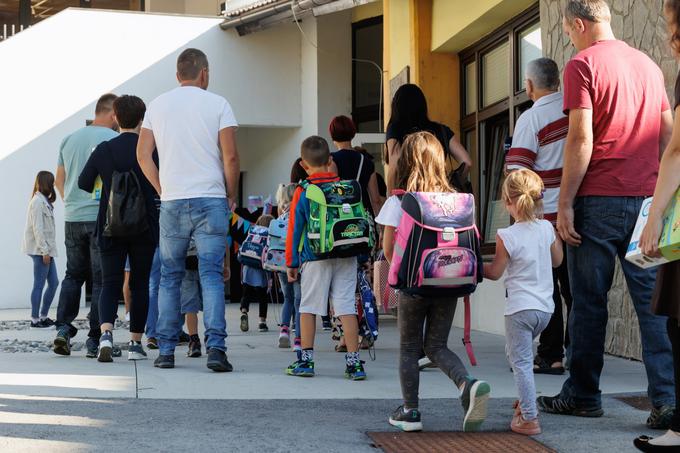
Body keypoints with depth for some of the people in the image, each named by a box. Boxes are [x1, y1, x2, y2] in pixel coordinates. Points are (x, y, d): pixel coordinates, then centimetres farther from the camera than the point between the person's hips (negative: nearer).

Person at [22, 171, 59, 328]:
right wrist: (44, 251, -18)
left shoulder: (44, 201, 17)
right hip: (40, 250, -10)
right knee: (39, 285, -5)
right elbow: (37, 228, -17)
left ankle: (43, 316, 18)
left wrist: (48, 250, 11)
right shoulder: (38, 201, -12)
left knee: (53, 282, 11)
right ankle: (35, 320, 1)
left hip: (46, 250, 10)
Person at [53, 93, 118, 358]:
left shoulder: (70, 140, 11)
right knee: (102, 279, 0)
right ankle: (95, 340, 0)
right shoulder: (114, 140, -7)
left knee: (73, 274, 16)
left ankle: (63, 328, 2)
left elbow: (59, 181, 17)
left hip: (72, 217, 5)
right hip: (102, 217, -5)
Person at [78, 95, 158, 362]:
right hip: (144, 228, -1)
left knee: (110, 284, 3)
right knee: (140, 284, 9)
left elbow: (84, 184, 4)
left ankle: (106, 333, -21)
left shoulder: (103, 150, -1)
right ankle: (135, 343, 11)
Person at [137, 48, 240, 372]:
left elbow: (143, 155, 7)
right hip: (210, 200, -2)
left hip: (172, 202, 2)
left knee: (170, 277, 10)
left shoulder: (157, 105, 9)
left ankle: (166, 351, 10)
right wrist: (232, 195, 6)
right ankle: (215, 346, -14)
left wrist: (162, 189, 14)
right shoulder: (217, 105, -1)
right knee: (211, 275, -3)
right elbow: (230, 156, -7)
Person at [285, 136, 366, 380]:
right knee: (347, 307, 1)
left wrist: (292, 263, 7)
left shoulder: (302, 193, -3)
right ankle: (354, 362, -2)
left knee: (308, 307, 7)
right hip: (347, 258, 3)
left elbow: (294, 229, 0)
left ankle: (306, 360, 9)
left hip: (315, 259, -3)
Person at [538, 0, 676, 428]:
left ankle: (583, 395, 13)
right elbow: (668, 134, 15)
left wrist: (565, 203, -9)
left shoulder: (583, 65, -6)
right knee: (653, 301, 2)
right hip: (647, 197, 5)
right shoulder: (648, 65, 13)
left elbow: (581, 140, -13)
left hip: (599, 200, -5)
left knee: (589, 301, 5)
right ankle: (668, 399, -5)